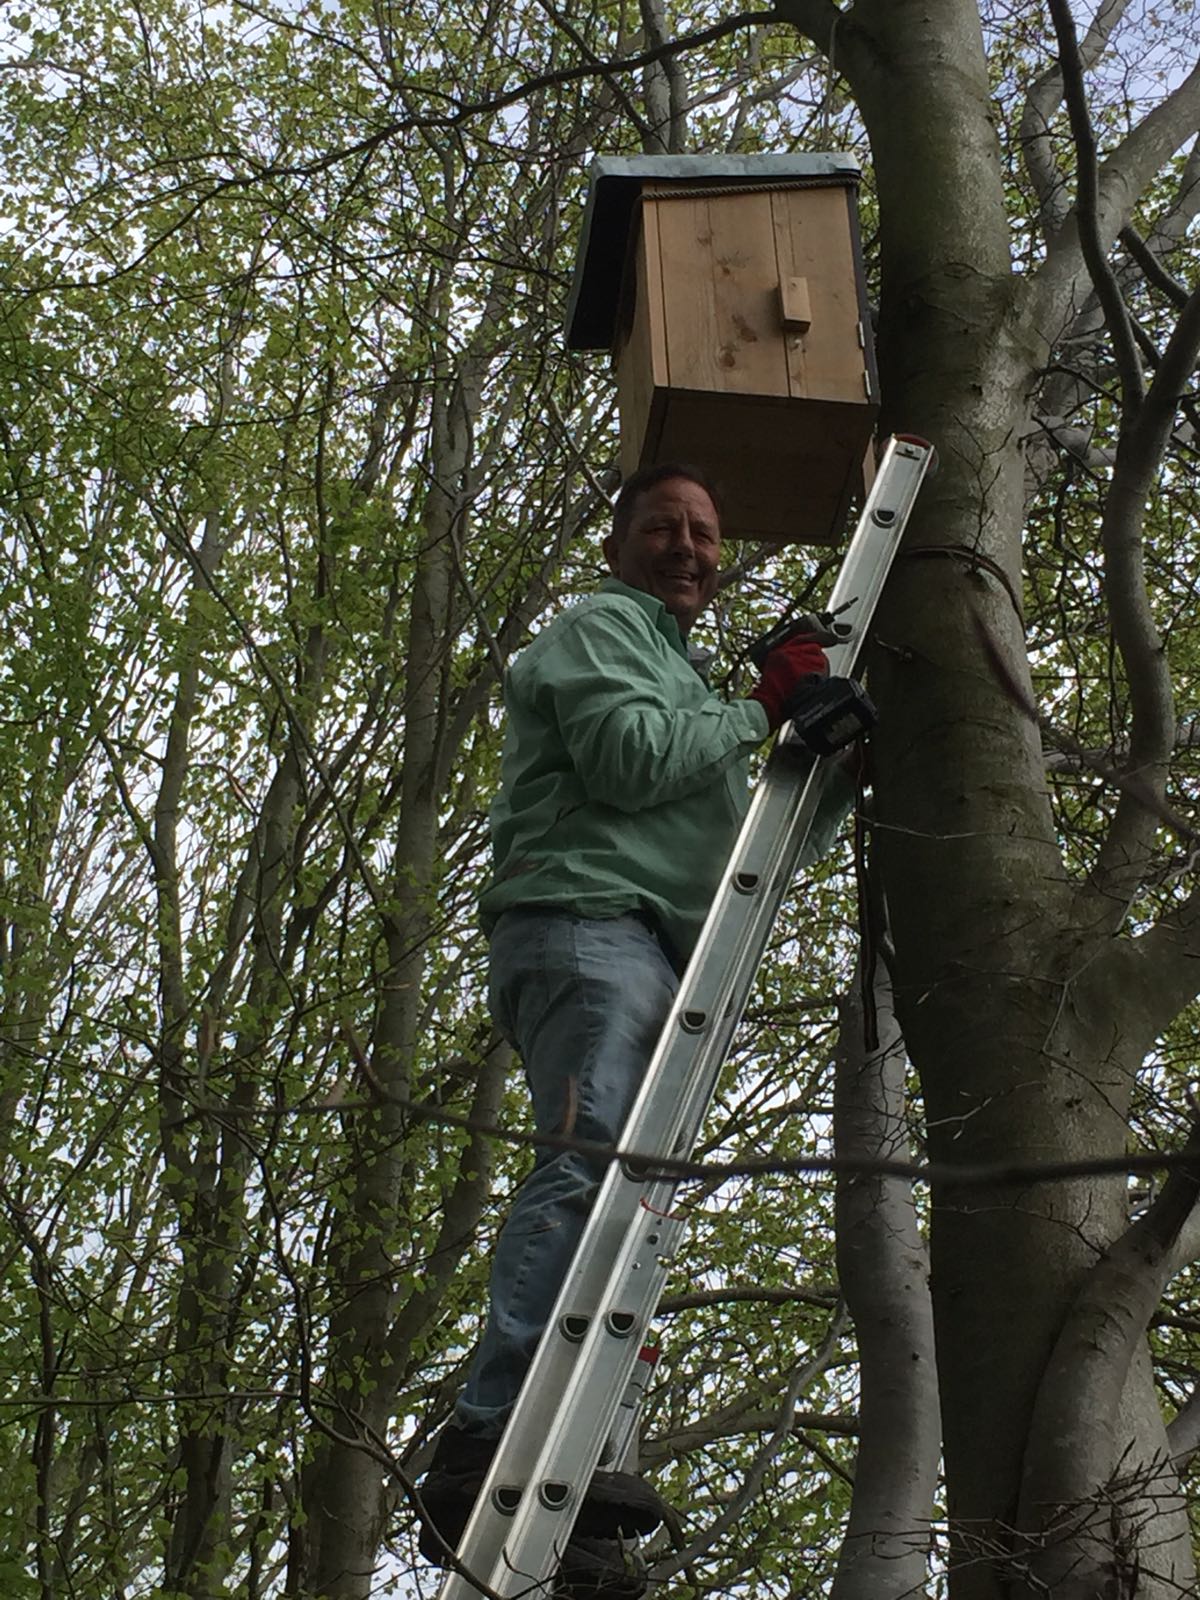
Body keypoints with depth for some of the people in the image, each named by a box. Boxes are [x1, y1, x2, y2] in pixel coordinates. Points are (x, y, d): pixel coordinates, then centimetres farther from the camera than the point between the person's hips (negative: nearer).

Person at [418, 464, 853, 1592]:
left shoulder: (678, 676, 40)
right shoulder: (599, 627, 11)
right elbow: (628, 755, -10)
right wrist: (760, 711, 1)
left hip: (651, 964, 10)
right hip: (587, 921, -10)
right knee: (594, 1163, -29)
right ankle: (486, 1447, -42)